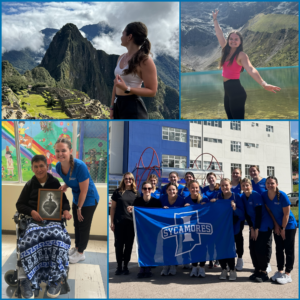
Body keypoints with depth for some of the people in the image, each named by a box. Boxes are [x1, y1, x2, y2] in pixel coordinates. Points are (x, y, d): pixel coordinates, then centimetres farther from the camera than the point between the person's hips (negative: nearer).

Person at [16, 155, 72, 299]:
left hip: (54, 219, 0)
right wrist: (32, 212, -6)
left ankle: (56, 279, -25)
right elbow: (20, 204, 14)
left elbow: (64, 201, 19)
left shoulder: (55, 183, 13)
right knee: (31, 238, -36)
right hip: (35, 219, 1)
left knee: (56, 238, -35)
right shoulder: (29, 185, 14)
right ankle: (25, 278, -28)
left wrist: (66, 211, -5)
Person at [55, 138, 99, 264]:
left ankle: (81, 253, 26)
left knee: (84, 226, 8)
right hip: (76, 198, 7)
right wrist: (65, 186, -15)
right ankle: (77, 247, 42)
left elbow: (84, 191, -25)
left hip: (89, 199, -7)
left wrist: (79, 208, -14)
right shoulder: (58, 166, -13)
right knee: (77, 224, 22)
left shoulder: (80, 166, -34)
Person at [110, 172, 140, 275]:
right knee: (119, 244, 4)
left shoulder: (136, 193, 7)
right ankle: (119, 266, 15)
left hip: (131, 222, 1)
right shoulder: (118, 192, 3)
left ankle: (126, 266, 18)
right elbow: (113, 207, 5)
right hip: (119, 222, -1)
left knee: (129, 244, 6)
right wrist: (112, 222, -1)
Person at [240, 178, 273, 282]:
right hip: (253, 226, 6)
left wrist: (257, 229, -16)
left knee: (260, 249, -6)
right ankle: (257, 270, 19)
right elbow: (246, 214, 3)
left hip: (264, 226, -6)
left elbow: (259, 213, -18)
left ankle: (263, 273, 7)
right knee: (252, 248, 6)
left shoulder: (256, 195, -18)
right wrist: (251, 228, -3)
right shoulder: (243, 197, 0)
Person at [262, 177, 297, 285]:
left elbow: (286, 214, -17)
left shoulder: (282, 195, -22)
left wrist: (283, 229, -12)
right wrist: (276, 225, -2)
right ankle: (280, 271, 23)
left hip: (289, 225, -5)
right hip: (277, 226, 5)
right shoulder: (264, 195, -9)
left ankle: (287, 274, 7)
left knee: (289, 250, 1)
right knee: (279, 249, 12)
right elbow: (269, 211, 1)